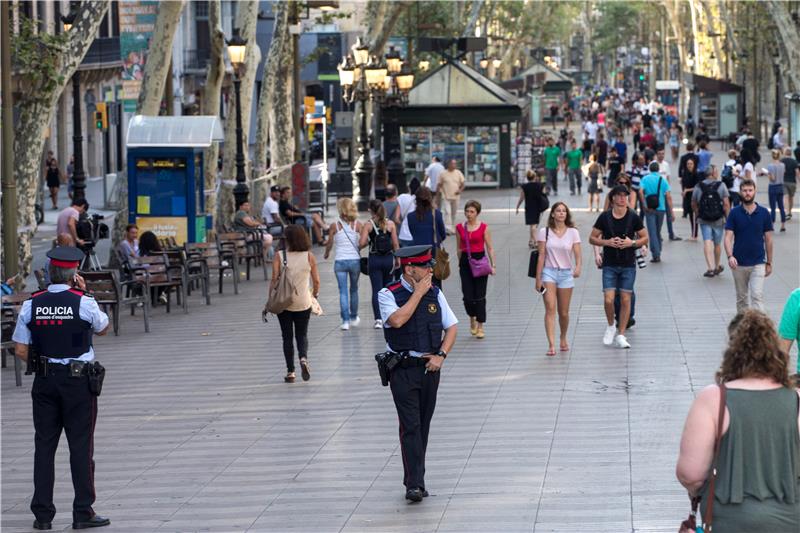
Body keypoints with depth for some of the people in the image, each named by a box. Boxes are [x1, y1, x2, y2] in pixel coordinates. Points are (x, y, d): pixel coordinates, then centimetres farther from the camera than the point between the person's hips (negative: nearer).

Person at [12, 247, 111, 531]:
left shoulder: (31, 304, -2)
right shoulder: (83, 303, -11)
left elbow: (21, 351, -2)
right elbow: (102, 328, 10)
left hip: (44, 380, 3)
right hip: (79, 380, -3)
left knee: (44, 444, 7)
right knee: (80, 445, 2)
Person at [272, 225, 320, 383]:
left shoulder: (279, 256, -8)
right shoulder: (309, 257, -4)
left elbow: (274, 280, -13)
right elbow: (316, 281, -2)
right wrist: (314, 293, 18)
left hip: (284, 303, -1)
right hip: (303, 303, 1)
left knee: (287, 337, 10)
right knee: (302, 335, 14)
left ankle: (290, 372, 10)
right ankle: (303, 358, -15)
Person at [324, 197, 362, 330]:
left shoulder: (335, 226, -3)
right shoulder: (357, 224, -3)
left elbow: (329, 244, 6)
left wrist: (326, 253, 25)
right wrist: (359, 250, 10)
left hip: (340, 261, -1)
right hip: (355, 260, 1)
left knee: (343, 291, 0)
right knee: (354, 289, 18)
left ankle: (345, 320, -9)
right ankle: (354, 318, 31)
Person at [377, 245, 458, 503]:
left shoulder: (434, 293, 7)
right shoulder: (389, 295, -7)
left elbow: (451, 327, 12)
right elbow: (397, 320, -26)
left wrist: (440, 355, -3)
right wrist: (418, 293, -17)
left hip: (430, 367, 5)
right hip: (403, 369, -5)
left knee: (423, 425, 10)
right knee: (411, 426, -12)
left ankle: (414, 479, 20)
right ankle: (414, 484, -14)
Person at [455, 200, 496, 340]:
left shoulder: (483, 227, -3)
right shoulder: (460, 228, 4)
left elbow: (490, 248, -2)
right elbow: (459, 248, 12)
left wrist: (493, 265, -8)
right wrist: (460, 263, 12)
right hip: (465, 261, 2)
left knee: (480, 295, -1)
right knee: (467, 295, -3)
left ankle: (480, 326, 8)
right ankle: (472, 318, 26)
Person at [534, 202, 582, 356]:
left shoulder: (573, 232, 3)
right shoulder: (545, 232, 1)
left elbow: (577, 254, -5)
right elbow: (541, 256, 1)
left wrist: (578, 267, -26)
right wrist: (538, 279, -1)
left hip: (566, 274, 1)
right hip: (549, 273, -1)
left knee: (564, 312, 8)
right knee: (550, 308, -15)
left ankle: (563, 339, 33)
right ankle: (551, 344, -21)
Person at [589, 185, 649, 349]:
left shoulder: (633, 217, -1)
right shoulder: (605, 217, -2)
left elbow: (645, 238, 6)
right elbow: (592, 238, 4)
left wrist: (632, 242, -13)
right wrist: (607, 242, -13)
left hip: (628, 265, 0)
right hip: (609, 264, 0)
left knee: (625, 299, 1)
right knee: (608, 300, -8)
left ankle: (621, 335, 10)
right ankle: (610, 326, 19)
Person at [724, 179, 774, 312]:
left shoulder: (764, 213, -1)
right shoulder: (734, 213, -2)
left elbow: (768, 239, 5)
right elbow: (728, 237, -7)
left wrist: (769, 263, 6)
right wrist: (730, 256, -24)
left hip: (758, 263, -1)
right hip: (739, 264, 1)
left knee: (757, 296, -13)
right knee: (741, 298, 12)